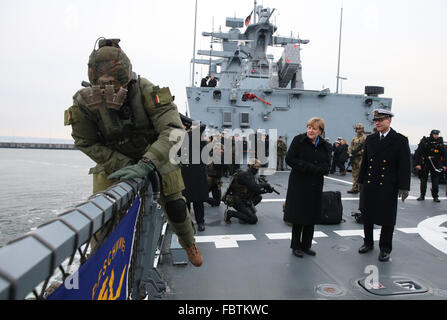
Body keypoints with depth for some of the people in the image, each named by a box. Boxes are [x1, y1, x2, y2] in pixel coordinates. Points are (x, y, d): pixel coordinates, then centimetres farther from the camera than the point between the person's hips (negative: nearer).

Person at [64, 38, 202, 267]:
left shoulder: (147, 92, -33)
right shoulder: (85, 102, -25)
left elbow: (174, 131, -40)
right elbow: (87, 144, -14)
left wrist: (146, 165, -51)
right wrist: (124, 165, -24)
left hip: (156, 155, -1)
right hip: (113, 162, 1)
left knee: (175, 207, 5)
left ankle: (188, 243, 36)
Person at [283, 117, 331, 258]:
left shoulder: (324, 145, 6)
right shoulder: (299, 140, -6)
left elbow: (326, 166, 4)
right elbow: (289, 159, -12)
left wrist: (314, 169, -17)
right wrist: (311, 167, -16)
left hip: (315, 185, 4)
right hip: (299, 184, -4)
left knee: (312, 216, 10)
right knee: (298, 215, 2)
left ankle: (306, 245, 24)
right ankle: (296, 246, 16)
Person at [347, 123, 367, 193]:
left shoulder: (365, 138, -2)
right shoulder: (354, 139, 17)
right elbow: (350, 147, 16)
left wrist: (359, 152, -16)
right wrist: (350, 154, -1)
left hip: (361, 158, -6)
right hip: (354, 158, 6)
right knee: (355, 174, 7)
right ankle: (355, 188, 12)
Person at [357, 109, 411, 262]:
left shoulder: (400, 140, -5)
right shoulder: (370, 139, 8)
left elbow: (405, 166, -7)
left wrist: (404, 187, -12)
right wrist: (361, 181, 12)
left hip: (388, 187, -4)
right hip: (369, 186, 4)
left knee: (387, 218, 6)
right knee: (367, 215, 14)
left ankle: (385, 248, 22)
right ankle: (368, 243, 32)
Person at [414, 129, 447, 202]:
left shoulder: (440, 142, 4)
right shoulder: (424, 142, -4)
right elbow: (417, 153, -4)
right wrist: (418, 164, -9)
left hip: (436, 165, 2)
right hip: (425, 165, -1)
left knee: (435, 182, 2)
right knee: (423, 181, 6)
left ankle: (435, 196, 13)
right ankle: (422, 195, 17)